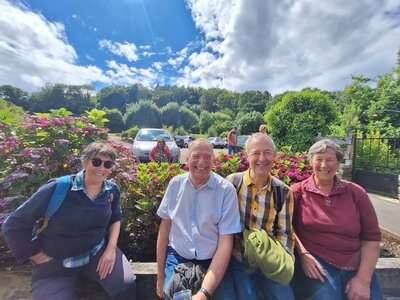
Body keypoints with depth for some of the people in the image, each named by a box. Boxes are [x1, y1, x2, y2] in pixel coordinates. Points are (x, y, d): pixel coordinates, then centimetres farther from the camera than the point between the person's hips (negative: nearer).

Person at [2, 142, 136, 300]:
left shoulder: (112, 190, -7)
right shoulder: (58, 188, -21)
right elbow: (13, 225, -11)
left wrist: (111, 249, -4)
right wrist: (41, 259, -9)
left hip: (98, 251, 2)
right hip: (56, 263, -1)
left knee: (126, 285, -16)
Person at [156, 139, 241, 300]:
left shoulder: (226, 189, -14)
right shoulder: (175, 184, -6)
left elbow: (225, 242, -12)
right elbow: (165, 227, 3)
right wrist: (160, 274, 6)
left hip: (211, 262, -1)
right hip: (176, 257, 2)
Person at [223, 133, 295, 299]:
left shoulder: (283, 192, -6)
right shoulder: (232, 182, -13)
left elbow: (284, 232, 0)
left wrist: (281, 261, -12)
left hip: (268, 261, 2)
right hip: (236, 258, -1)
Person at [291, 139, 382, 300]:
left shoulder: (355, 193, 3)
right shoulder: (298, 191, -3)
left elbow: (371, 237, 3)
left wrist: (363, 279, -4)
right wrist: (303, 254, -15)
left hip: (356, 267, 3)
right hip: (314, 261, -3)